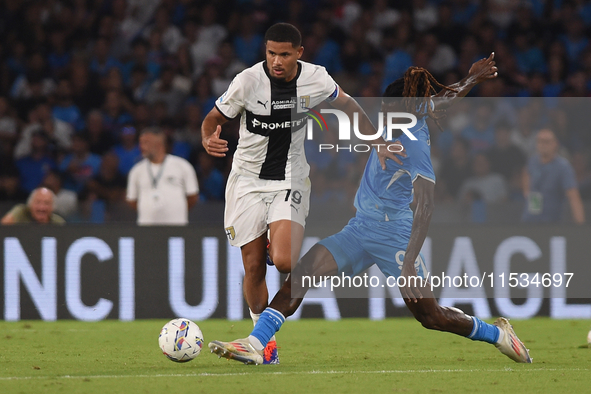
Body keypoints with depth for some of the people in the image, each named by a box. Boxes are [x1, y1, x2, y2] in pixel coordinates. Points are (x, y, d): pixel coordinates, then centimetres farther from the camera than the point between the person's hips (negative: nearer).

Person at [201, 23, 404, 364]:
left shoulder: (316, 79, -9)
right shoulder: (248, 81, -15)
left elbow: (349, 105, 10)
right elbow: (213, 120, -4)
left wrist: (379, 144, 10)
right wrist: (209, 141, -27)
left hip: (291, 179, 0)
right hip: (249, 180, 0)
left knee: (284, 263, -20)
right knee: (254, 268, 1)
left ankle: (278, 248, 19)